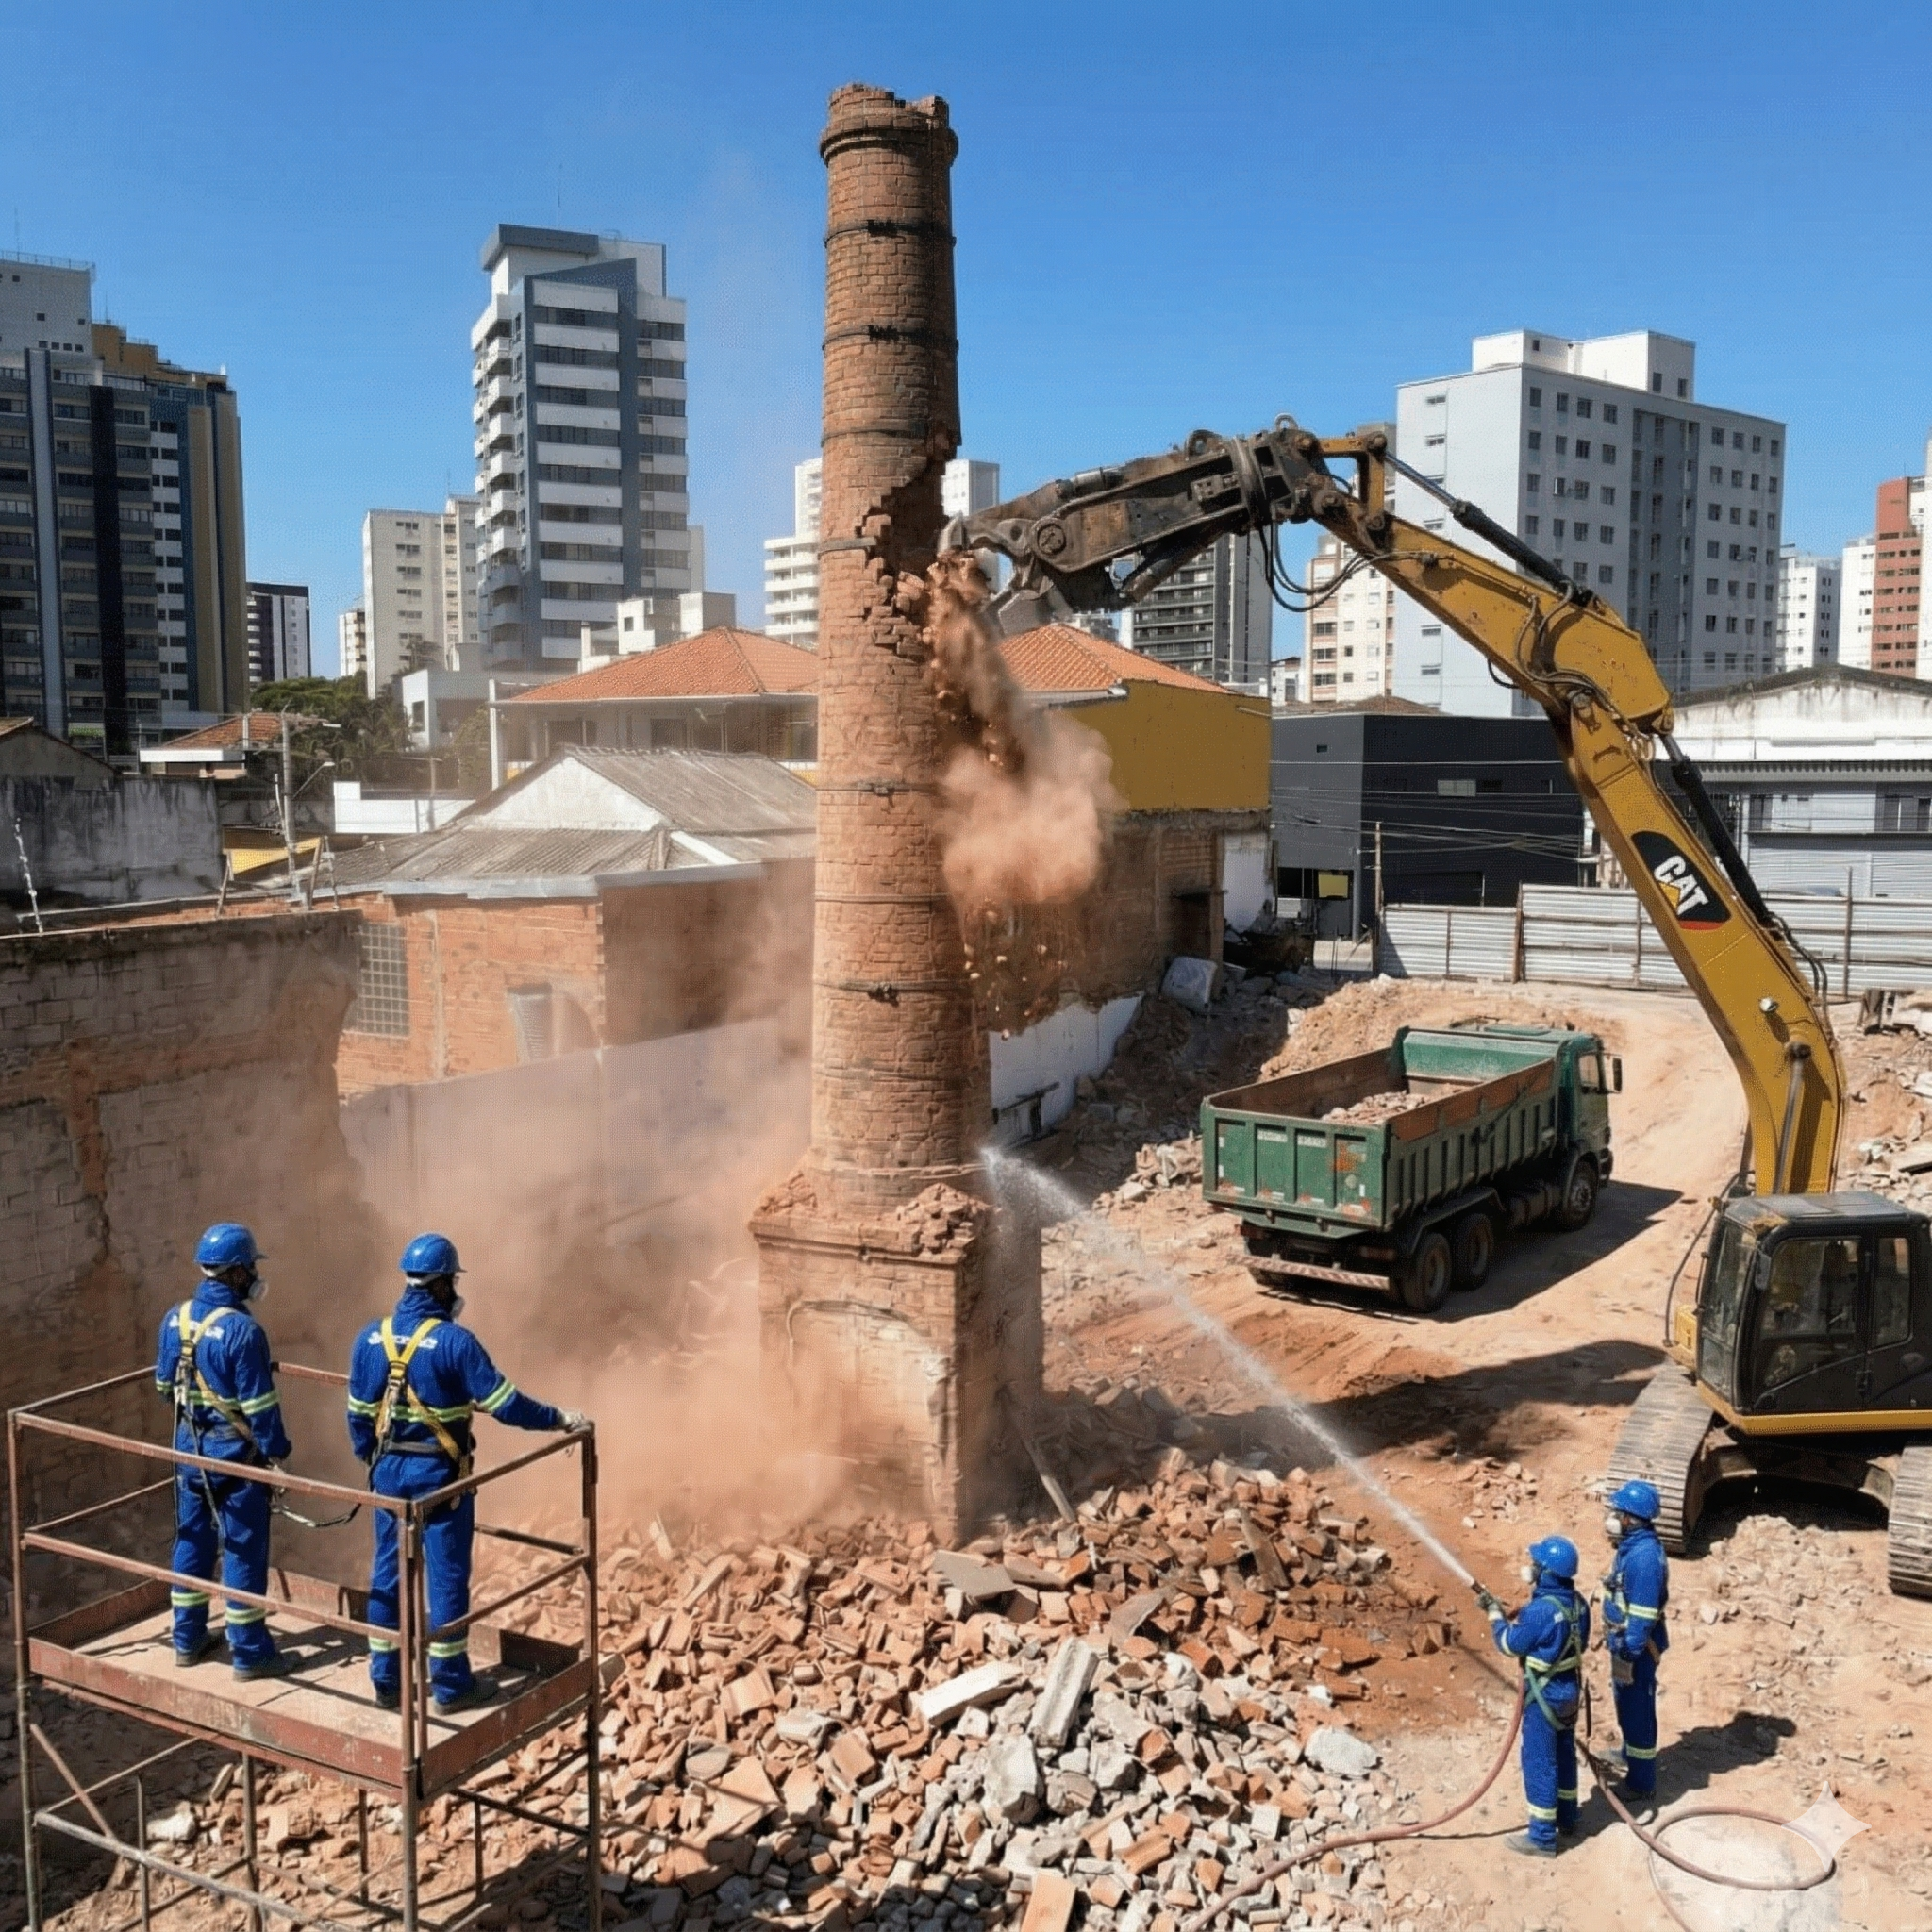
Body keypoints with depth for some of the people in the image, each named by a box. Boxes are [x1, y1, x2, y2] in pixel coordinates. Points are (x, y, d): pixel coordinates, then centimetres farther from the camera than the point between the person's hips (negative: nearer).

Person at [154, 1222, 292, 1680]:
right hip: (234, 1452, -7)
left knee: (192, 1541, 18)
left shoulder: (175, 1319, 0)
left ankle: (188, 1639, 29)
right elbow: (260, 1405, -21)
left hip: (188, 1446, 7)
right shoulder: (241, 1329, -23)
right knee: (243, 1551, 2)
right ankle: (250, 1654, 9)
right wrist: (278, 1452, -10)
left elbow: (164, 1384, 12)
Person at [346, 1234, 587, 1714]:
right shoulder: (454, 1340, -18)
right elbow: (504, 1403, -18)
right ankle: (451, 1684, 13)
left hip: (390, 1471, 6)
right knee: (447, 1576, 4)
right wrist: (560, 1418, -6)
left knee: (387, 1572, 14)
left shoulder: (371, 1337, -1)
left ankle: (386, 1680, 22)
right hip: (438, 1474, -6)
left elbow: (358, 1415, 6)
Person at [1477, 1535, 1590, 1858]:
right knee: (1564, 1753, 24)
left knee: (1539, 1762, 3)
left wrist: (1495, 1613, 0)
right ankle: (1566, 1817, 40)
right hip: (1570, 1689, 8)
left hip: (1545, 1696, -8)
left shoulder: (1540, 1610, -30)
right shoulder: (1577, 1603, -4)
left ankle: (1542, 1837, 11)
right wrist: (1514, 1617, 8)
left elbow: (1510, 1645, -17)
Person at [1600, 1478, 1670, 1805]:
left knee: (1638, 1711, 5)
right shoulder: (1632, 1544, 2)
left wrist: (1628, 1654, -24)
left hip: (1636, 1647, -10)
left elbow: (1643, 1614, -28)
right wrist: (1614, 1641, 22)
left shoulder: (1645, 1554, -29)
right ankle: (1629, 1757, 46)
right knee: (1626, 1704, 27)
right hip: (1623, 1641, 10)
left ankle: (1641, 1782, 19)